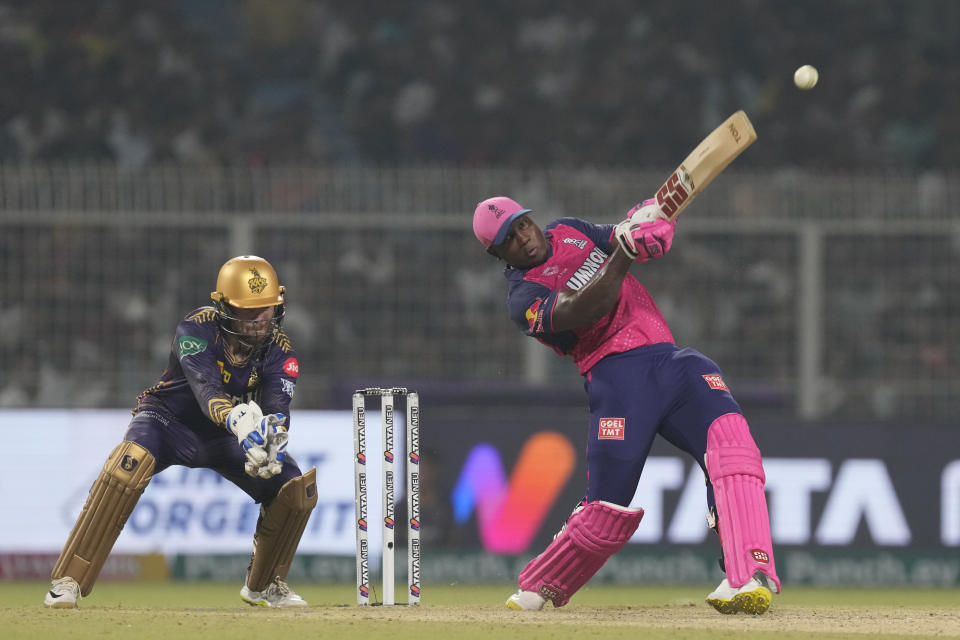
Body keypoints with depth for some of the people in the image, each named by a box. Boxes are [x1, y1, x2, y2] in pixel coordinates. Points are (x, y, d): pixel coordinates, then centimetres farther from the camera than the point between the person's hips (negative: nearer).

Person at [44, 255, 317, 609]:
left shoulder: (278, 349, -14)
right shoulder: (196, 329, -27)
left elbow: (277, 406, -28)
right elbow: (205, 387, -43)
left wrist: (273, 440, -52)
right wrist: (236, 419, -64)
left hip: (224, 436, 5)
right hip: (171, 419, -4)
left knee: (295, 486, -12)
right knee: (129, 464, -36)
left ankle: (264, 585, 16)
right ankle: (68, 581, -32)